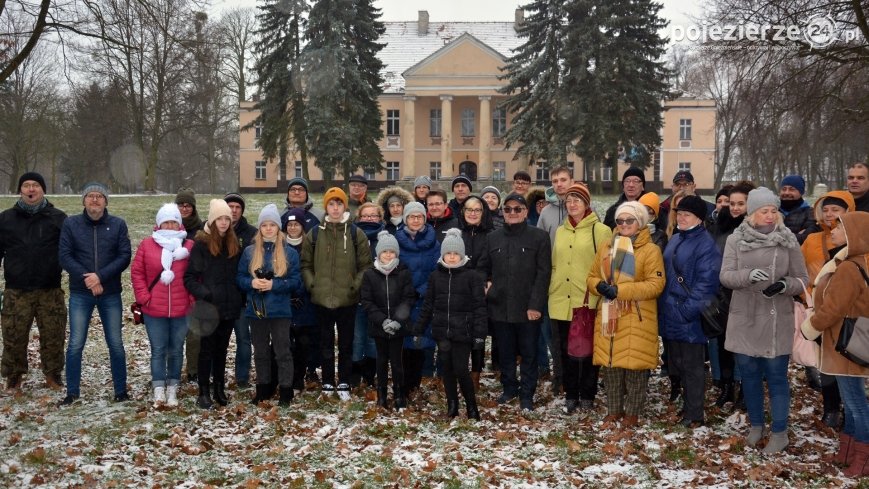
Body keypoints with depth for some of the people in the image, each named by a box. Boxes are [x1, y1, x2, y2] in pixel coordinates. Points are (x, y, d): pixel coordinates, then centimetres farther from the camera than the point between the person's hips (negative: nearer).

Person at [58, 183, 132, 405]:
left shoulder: (118, 224, 1)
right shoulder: (70, 224, 2)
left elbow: (125, 256, -5)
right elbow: (65, 256, -4)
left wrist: (101, 276, -17)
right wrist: (86, 278, -16)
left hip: (111, 294, 0)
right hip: (80, 294, 0)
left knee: (115, 344, 6)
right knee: (75, 344, 1)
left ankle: (121, 390, 17)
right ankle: (72, 392, 13)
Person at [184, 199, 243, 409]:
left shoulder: (234, 244, 8)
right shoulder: (201, 244, -7)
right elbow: (189, 277, -10)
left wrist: (240, 298, 8)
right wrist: (203, 294, -22)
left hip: (229, 307, 5)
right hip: (208, 308, -4)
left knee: (221, 349, 14)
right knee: (207, 350, 3)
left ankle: (220, 389, 24)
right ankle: (204, 392, 11)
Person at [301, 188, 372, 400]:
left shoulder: (356, 233, 0)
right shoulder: (314, 234, 3)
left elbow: (365, 265, 2)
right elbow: (306, 264, 8)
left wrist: (355, 286, -7)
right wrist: (312, 284, -3)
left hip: (347, 299, -1)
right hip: (322, 299, 1)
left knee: (346, 343, 8)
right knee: (326, 343, 11)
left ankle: (344, 384, 19)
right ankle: (327, 383, 22)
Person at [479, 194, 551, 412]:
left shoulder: (539, 236, -2)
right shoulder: (493, 237, 10)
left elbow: (543, 273, -7)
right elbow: (483, 268, 20)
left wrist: (535, 305, -13)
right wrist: (485, 285, 1)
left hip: (528, 308, -3)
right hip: (500, 306, 3)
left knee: (529, 353, 5)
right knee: (505, 352, 13)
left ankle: (527, 394, 16)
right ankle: (509, 388, 28)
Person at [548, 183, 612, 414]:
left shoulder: (600, 231, -4)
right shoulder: (560, 231, 14)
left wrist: (595, 293, -12)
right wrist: (553, 292, 11)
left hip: (589, 304, -5)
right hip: (562, 303, 5)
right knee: (567, 351, 10)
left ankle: (587, 395, 17)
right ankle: (570, 395, 21)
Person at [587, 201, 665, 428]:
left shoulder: (650, 250, -5)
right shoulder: (606, 248, 12)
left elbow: (656, 284, -13)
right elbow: (591, 277, 16)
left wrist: (620, 290, -19)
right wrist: (599, 286, -10)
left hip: (636, 320, -5)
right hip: (608, 317, 5)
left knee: (634, 368, 1)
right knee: (610, 366, 10)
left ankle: (632, 413, 15)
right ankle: (614, 410, 23)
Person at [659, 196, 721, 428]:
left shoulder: (706, 245, -12)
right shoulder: (675, 240, 15)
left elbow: (706, 283, -18)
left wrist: (687, 310, -21)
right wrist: (664, 305, 12)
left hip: (690, 318, -8)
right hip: (671, 315, 8)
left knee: (692, 366, 1)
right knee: (677, 363, 15)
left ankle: (694, 415, 11)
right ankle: (687, 406, 29)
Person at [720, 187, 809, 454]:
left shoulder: (788, 240, -3)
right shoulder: (736, 240, -2)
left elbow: (802, 279, 2)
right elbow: (725, 276, -7)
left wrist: (784, 285, -19)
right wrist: (748, 275, -26)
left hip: (777, 320, -1)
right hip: (744, 318, 2)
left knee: (776, 376, 3)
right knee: (749, 375, 13)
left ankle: (780, 432, 16)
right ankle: (756, 425, 31)